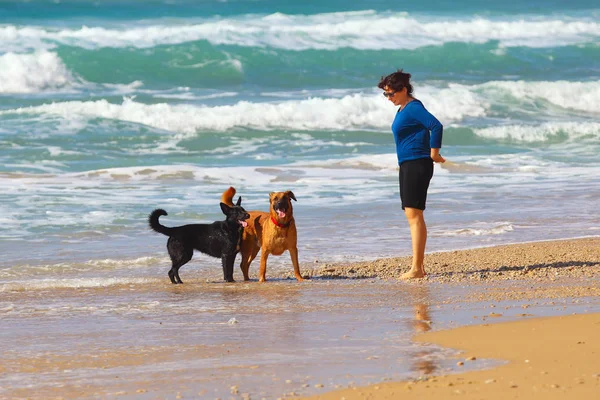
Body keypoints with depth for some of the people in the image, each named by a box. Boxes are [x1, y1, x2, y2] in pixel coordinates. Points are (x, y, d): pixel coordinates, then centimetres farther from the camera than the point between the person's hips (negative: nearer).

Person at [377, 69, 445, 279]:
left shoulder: (414, 108, -14)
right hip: (407, 165, 11)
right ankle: (419, 267, 13)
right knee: (412, 216, 10)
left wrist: (434, 153, -18)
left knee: (414, 215, -13)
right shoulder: (403, 109, 15)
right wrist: (432, 153, 18)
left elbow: (436, 126, -26)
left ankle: (416, 268, -15)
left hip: (417, 165, -11)